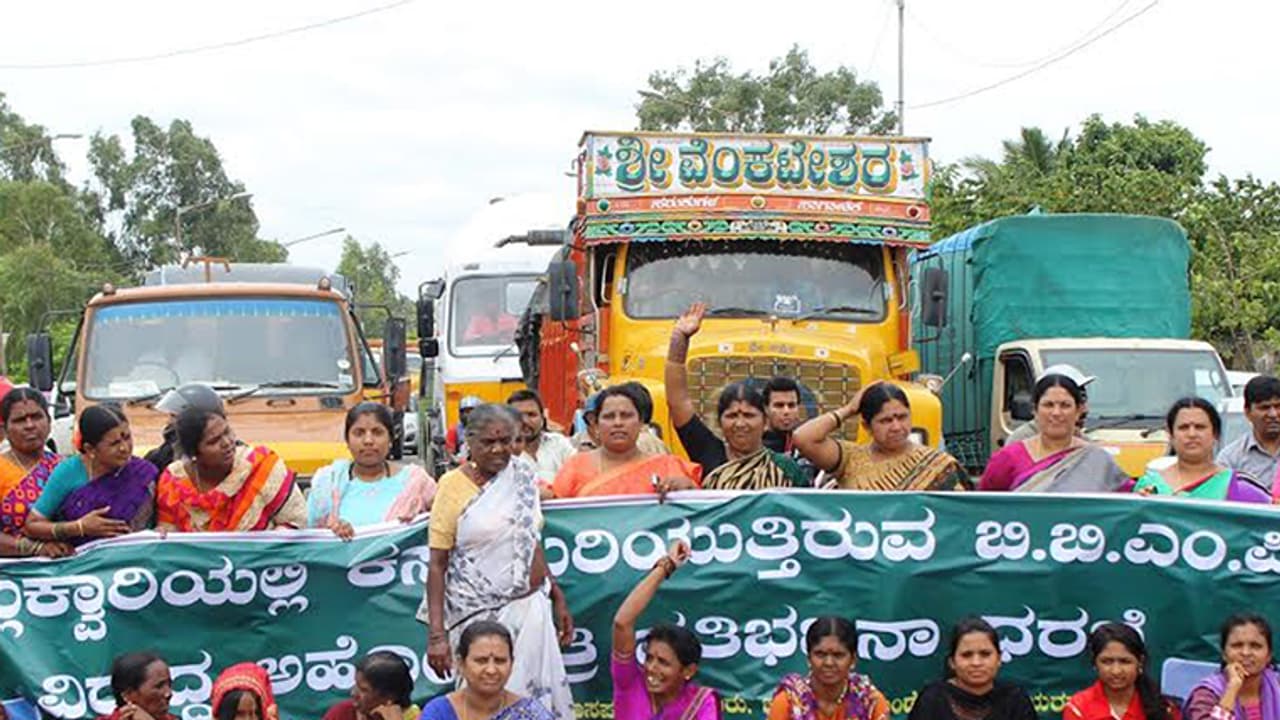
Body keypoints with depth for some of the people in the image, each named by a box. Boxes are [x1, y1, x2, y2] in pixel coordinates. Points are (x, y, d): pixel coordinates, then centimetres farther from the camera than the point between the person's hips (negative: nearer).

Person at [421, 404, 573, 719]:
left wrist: (558, 599, 17)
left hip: (531, 610, 4)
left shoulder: (523, 474, 7)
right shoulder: (454, 485, -6)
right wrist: (436, 634, -13)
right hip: (480, 617, -4)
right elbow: (437, 565, -7)